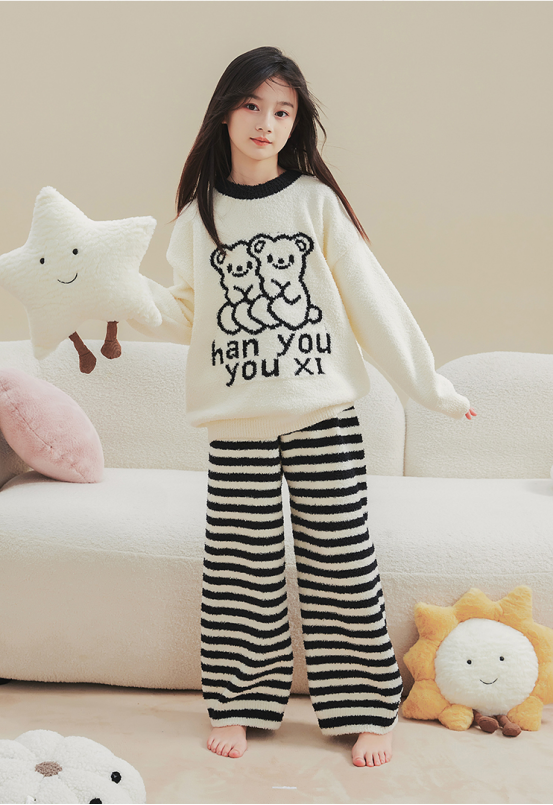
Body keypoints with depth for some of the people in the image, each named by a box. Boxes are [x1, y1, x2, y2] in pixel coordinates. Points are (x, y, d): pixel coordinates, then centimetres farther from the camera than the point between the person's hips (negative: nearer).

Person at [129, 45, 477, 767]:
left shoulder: (317, 201, 1)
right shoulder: (199, 213, 7)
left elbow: (372, 300, 1)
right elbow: (186, 316, 11)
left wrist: (429, 385, 1)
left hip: (325, 415, -1)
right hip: (237, 422, 2)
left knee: (342, 563, 2)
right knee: (241, 570, 6)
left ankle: (368, 709, 15)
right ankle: (239, 705, 21)